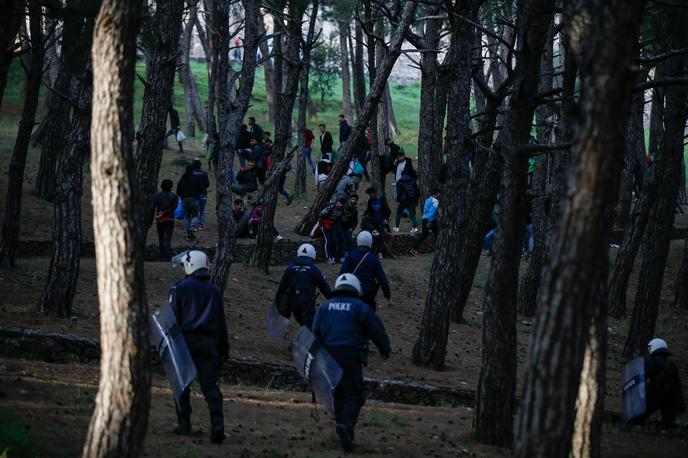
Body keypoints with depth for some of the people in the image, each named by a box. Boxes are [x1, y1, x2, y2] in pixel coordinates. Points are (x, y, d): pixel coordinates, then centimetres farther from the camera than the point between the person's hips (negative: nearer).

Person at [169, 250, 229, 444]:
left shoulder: (180, 288, 0)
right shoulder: (214, 291, 13)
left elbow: (173, 317, -5)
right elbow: (221, 322, 15)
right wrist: (224, 348, 19)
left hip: (185, 340, -3)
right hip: (208, 342, 3)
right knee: (210, 385, -1)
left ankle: (184, 424, 9)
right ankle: (217, 424, -15)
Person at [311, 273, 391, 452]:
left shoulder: (325, 307, 11)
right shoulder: (360, 307, 0)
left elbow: (316, 332, 5)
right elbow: (377, 330, 4)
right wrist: (385, 349, 19)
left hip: (329, 355, 4)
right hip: (351, 356, -4)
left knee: (339, 393, 17)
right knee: (353, 395, -4)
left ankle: (343, 427, 18)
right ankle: (346, 425, -26)